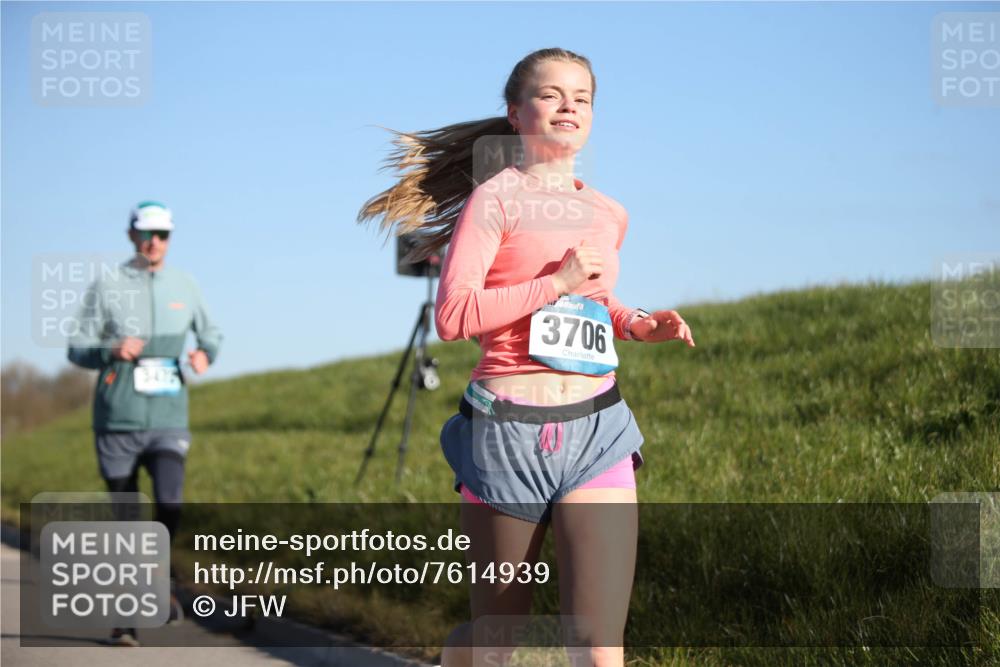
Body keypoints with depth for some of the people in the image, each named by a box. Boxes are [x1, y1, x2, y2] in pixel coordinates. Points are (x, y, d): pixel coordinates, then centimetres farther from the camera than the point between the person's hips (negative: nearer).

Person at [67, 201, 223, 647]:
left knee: (169, 504, -20)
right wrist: (112, 351, -20)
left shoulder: (184, 286, 8)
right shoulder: (108, 286, 0)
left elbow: (210, 334, 21)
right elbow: (77, 349, 1)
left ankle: (163, 575, 10)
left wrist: (206, 354, -2)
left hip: (168, 420, 1)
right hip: (118, 420, -1)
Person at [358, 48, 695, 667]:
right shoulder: (495, 198, -3)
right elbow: (452, 315, -14)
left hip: (597, 434, 4)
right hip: (507, 435, -3)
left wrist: (638, 324, 10)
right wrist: (557, 282, -17)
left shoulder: (609, 215, 13)